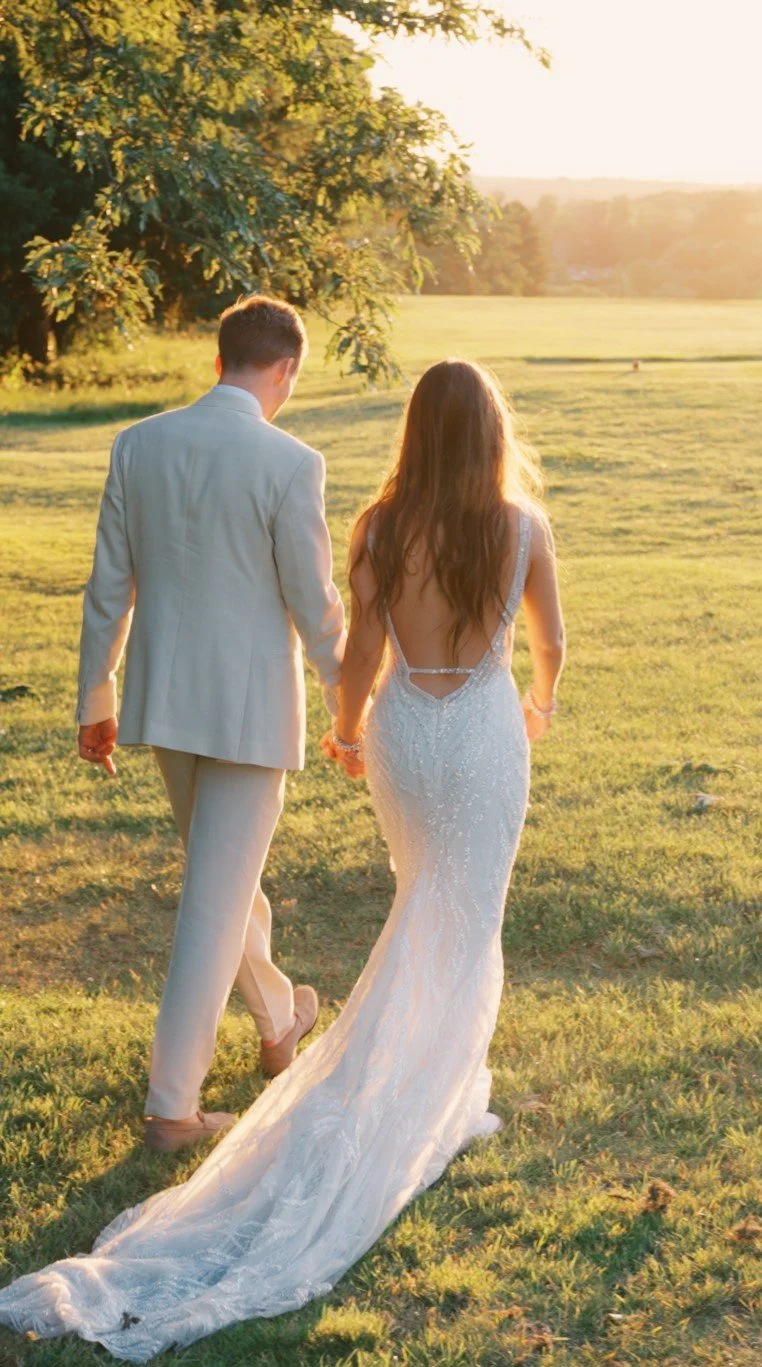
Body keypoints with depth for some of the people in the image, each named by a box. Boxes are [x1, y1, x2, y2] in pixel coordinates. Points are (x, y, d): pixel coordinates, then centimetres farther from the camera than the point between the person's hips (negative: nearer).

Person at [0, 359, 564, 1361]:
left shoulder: (380, 527, -9)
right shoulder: (524, 526, -10)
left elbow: (362, 656, -5)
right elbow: (550, 640, 4)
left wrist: (346, 731, 14)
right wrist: (541, 702, 25)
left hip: (399, 735, 3)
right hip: (484, 738, -2)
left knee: (431, 904, 24)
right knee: (453, 943, 5)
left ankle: (453, 1093, 35)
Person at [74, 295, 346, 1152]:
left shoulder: (138, 445, -1)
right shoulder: (289, 465, -16)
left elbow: (109, 587, 3)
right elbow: (316, 610, -11)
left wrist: (94, 702, 13)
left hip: (162, 699, 6)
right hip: (252, 709, -6)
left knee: (223, 871, 25)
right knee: (216, 900, 3)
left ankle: (278, 1019, 46)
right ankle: (172, 1105, 8)